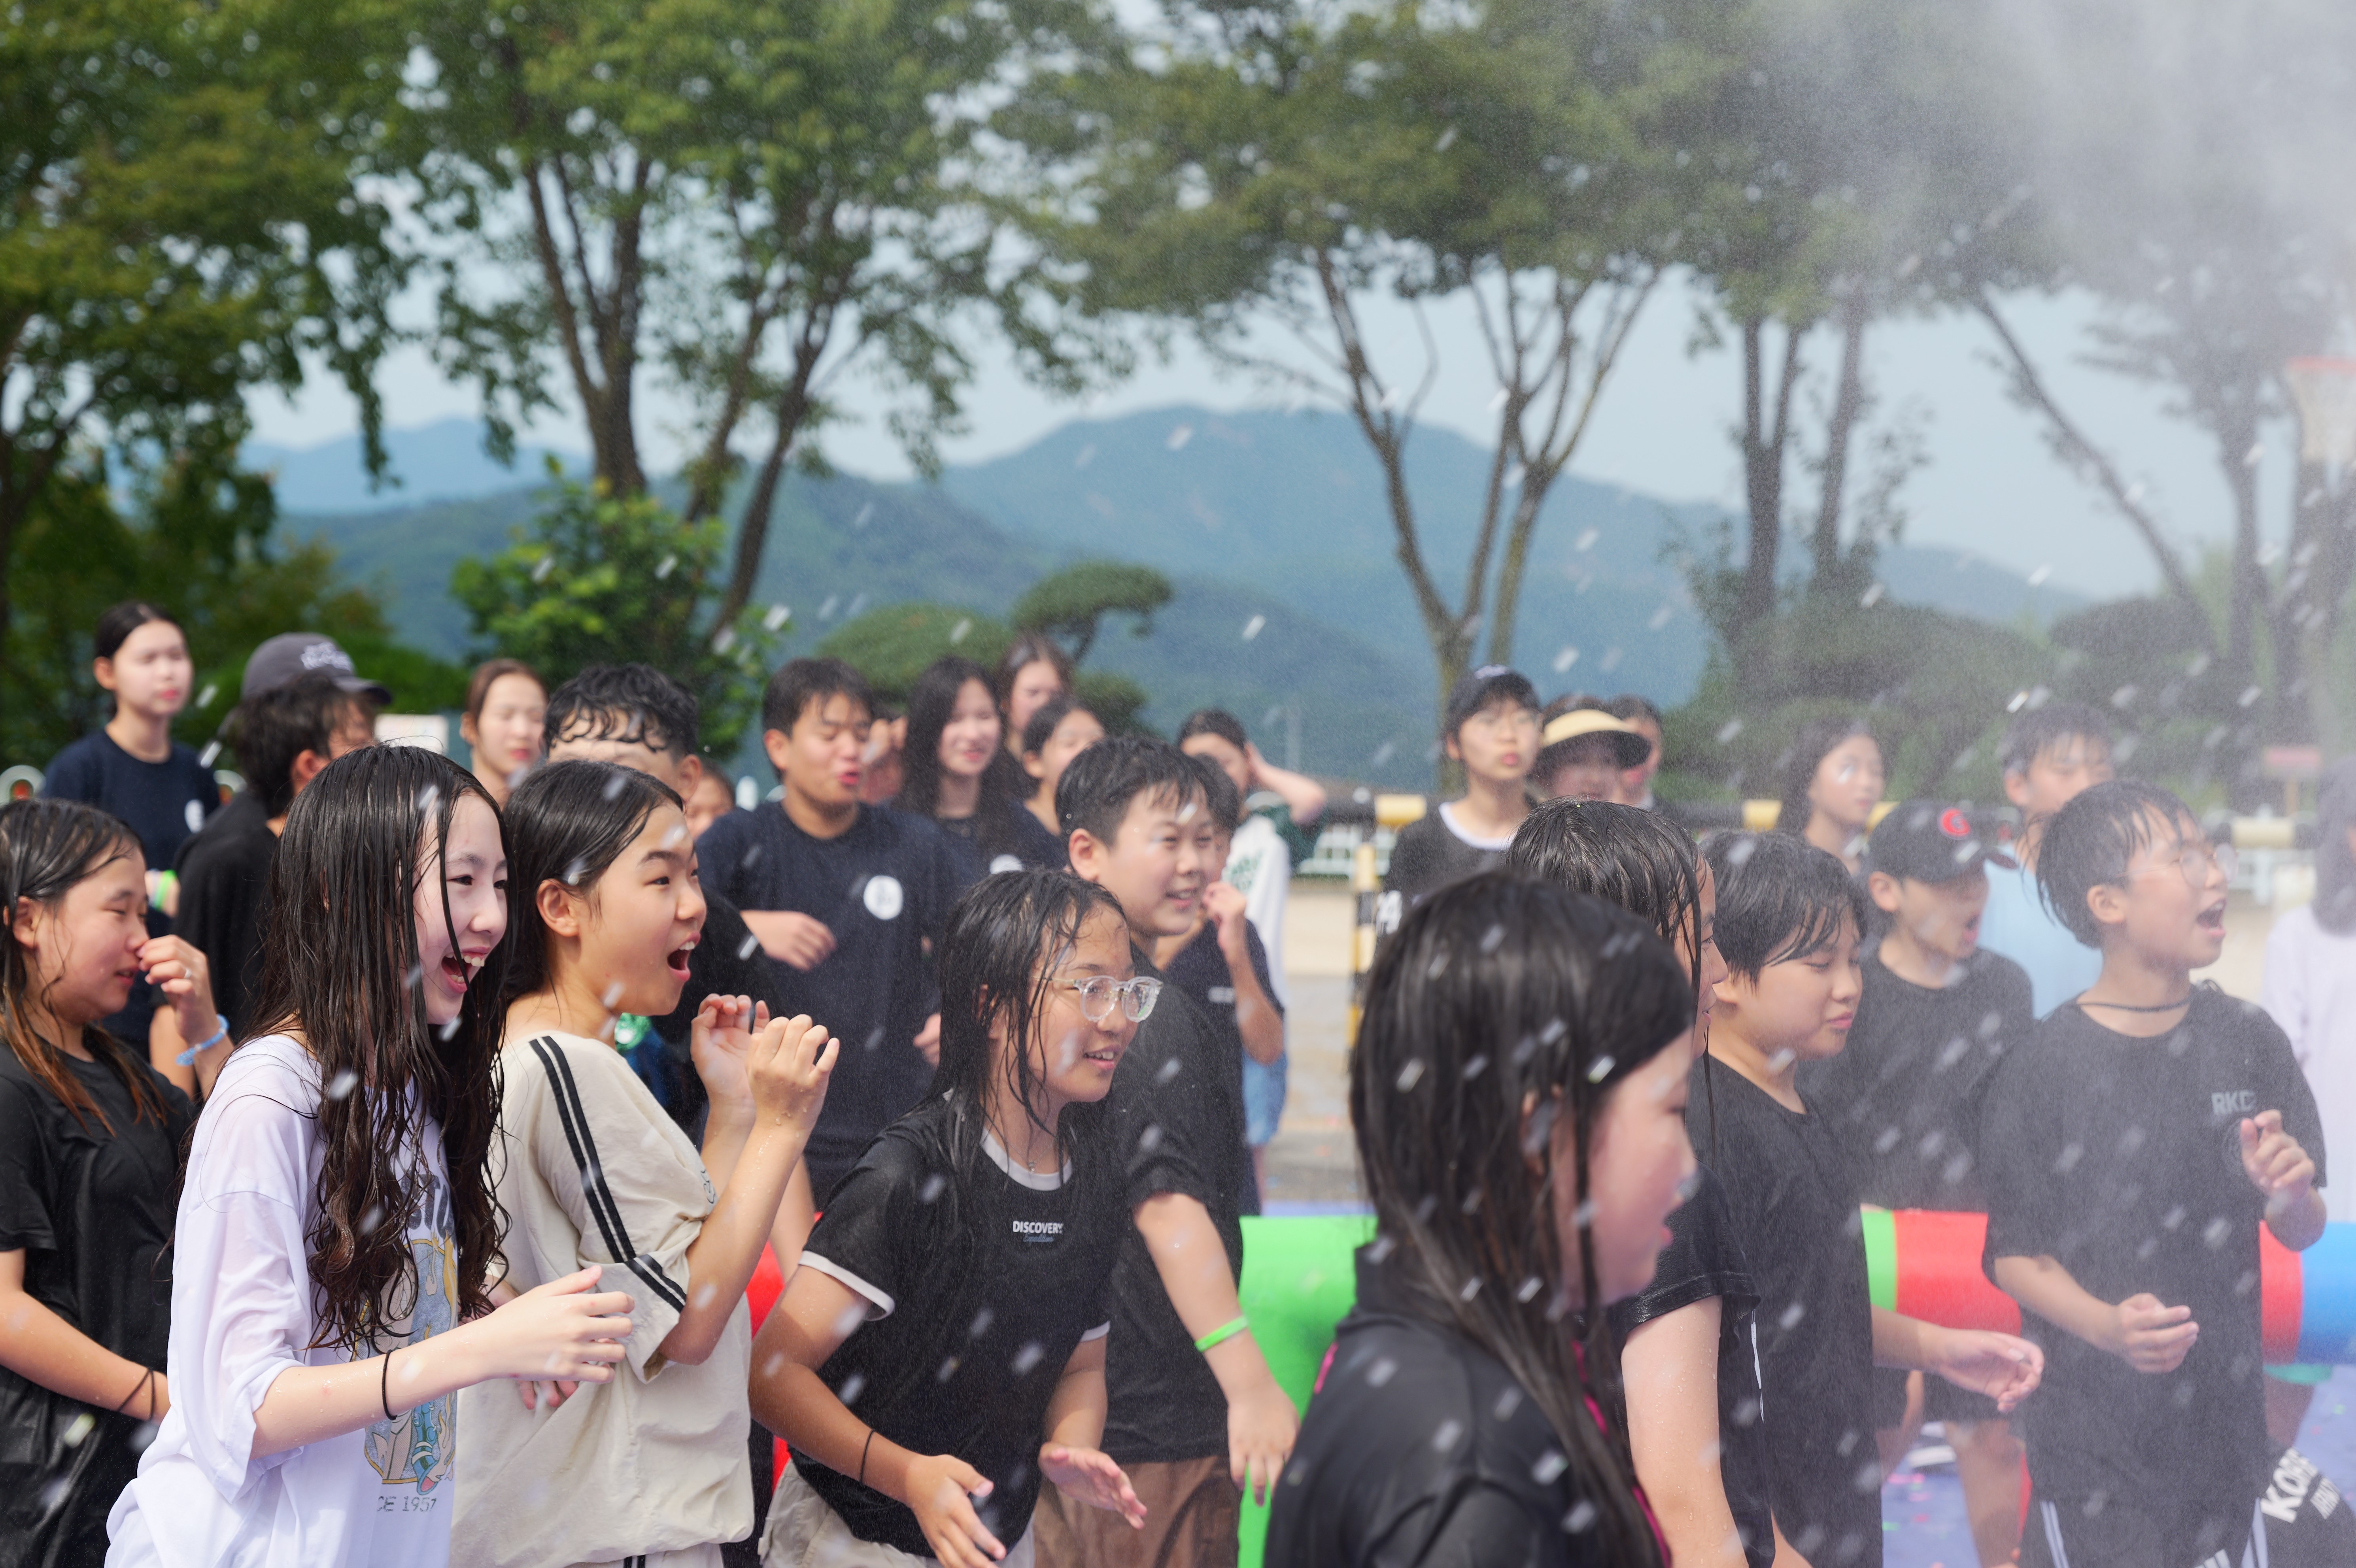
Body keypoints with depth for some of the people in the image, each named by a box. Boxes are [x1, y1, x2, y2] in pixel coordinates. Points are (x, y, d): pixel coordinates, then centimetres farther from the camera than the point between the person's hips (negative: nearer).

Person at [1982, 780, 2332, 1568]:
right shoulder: (2043, 1067, -8)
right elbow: (2015, 1255, -6)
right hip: (2094, 1438, -3)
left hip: (2227, 1420, 3)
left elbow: (2301, 1236, 8)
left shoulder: (2250, 1043, 2)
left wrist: (2290, 1198, -14)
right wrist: (2108, 1327, -23)